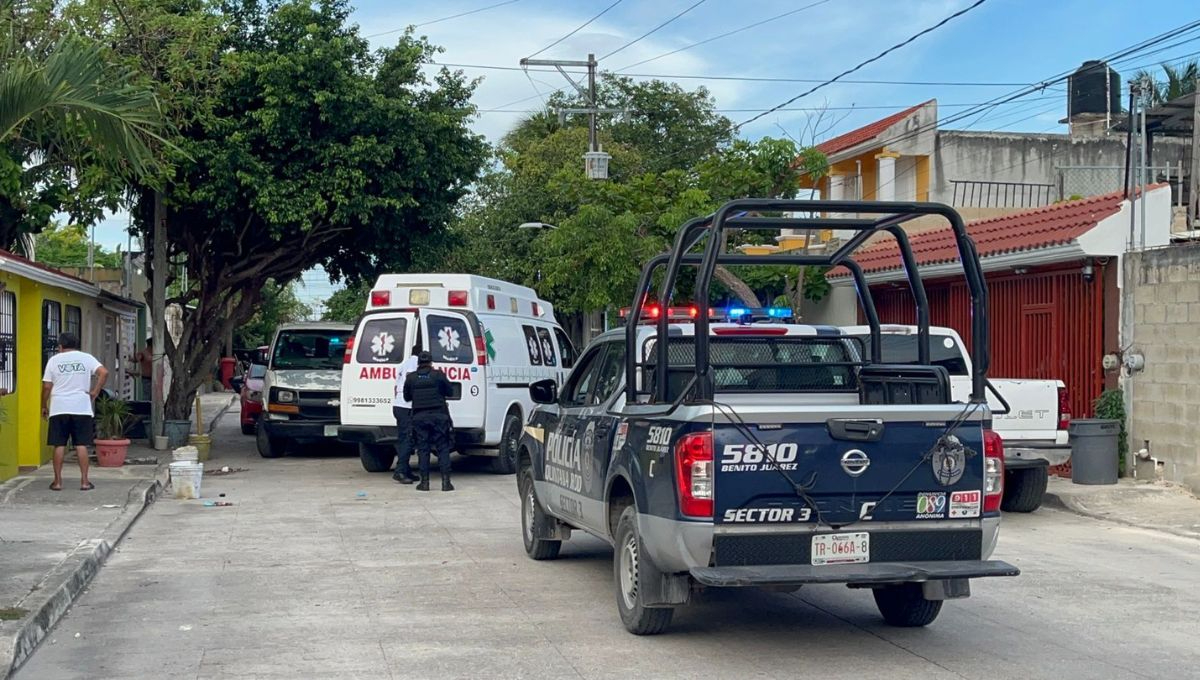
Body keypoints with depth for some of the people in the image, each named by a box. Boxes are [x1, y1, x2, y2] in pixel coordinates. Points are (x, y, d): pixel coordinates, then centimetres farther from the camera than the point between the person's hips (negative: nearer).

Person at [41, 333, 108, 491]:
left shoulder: (54, 360, 3)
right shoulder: (86, 358, 4)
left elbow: (47, 386, 1)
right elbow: (104, 372, -11)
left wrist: (44, 406, 12)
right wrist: (95, 392, -4)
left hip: (59, 409, 0)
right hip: (82, 408, 0)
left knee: (59, 445, 4)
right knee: (81, 445, 3)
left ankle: (57, 481, 7)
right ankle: (84, 481, 3)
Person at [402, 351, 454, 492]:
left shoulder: (411, 377, 3)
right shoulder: (438, 375, -2)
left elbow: (406, 396, 12)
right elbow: (450, 392, 7)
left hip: (419, 417, 1)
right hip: (438, 415, -1)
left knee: (423, 449, 6)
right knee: (442, 448, 3)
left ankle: (425, 481, 3)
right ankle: (445, 481, -4)